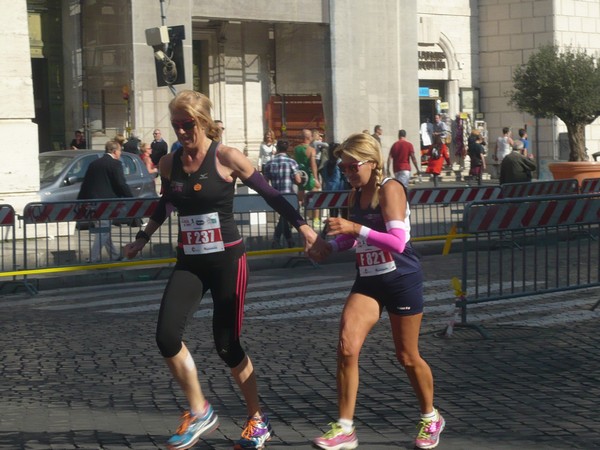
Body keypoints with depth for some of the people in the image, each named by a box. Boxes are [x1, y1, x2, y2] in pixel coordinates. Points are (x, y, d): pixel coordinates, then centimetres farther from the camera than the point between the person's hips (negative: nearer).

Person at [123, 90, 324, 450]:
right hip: (189, 262, 4)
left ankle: (258, 421, 21)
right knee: (167, 335, -14)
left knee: (227, 345, 0)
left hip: (227, 260, -4)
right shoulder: (169, 164, 3)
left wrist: (303, 227, -9)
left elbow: (270, 195, -5)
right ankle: (200, 413, 5)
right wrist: (143, 238, 29)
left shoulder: (226, 158, -11)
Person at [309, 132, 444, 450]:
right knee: (346, 347, -13)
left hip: (401, 280, -6)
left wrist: (355, 228, -33)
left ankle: (431, 419, 32)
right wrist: (330, 247, 4)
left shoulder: (390, 189, -15)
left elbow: (398, 242, -25)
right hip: (368, 281, 6)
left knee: (407, 357, 7)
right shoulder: (355, 196, 5)